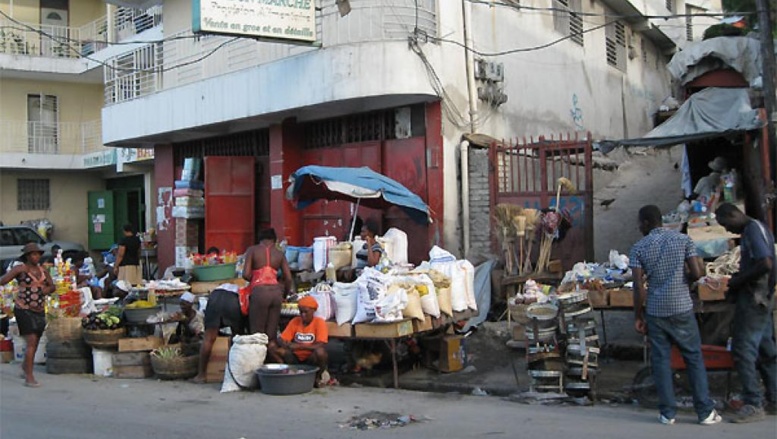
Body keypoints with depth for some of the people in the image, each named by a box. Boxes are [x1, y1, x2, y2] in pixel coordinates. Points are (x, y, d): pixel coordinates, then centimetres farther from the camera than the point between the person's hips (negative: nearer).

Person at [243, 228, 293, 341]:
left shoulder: (252, 250, 6)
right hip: (276, 291, 3)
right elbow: (288, 278, 8)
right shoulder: (279, 253, 14)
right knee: (272, 334, 8)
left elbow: (246, 274, -3)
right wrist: (285, 294, 25)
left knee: (257, 333, 2)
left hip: (259, 291, -3)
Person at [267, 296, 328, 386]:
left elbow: (321, 346, -20)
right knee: (272, 348, -15)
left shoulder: (319, 322, -9)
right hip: (296, 358, 3)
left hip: (312, 359, -3)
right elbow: (281, 340, -1)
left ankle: (317, 378, -8)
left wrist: (298, 346, -27)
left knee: (320, 352, -37)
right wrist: (285, 344, -26)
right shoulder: (295, 321, 4)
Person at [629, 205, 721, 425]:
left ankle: (667, 413, 8)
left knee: (660, 360, 7)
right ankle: (705, 412, 10)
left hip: (655, 310, 0)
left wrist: (638, 316, 0)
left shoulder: (639, 248, -3)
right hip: (682, 308, 0)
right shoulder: (682, 239, 0)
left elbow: (638, 286, -7)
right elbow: (697, 273, -6)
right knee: (694, 358, 8)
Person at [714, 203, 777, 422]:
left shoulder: (753, 230, -16)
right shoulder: (757, 229, 16)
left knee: (743, 349, -8)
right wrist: (740, 277, 11)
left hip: (753, 299, -11)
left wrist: (739, 280, -16)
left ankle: (753, 404, -6)